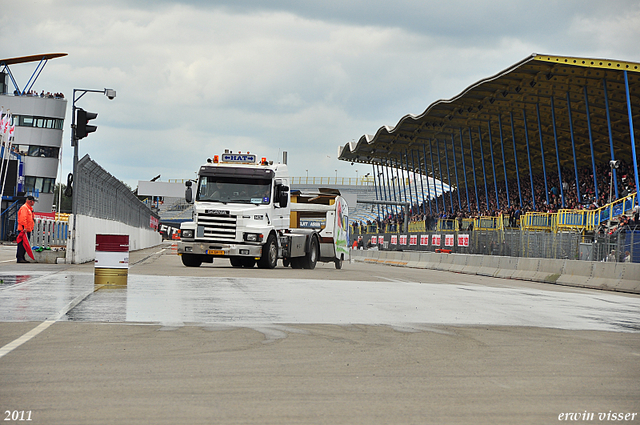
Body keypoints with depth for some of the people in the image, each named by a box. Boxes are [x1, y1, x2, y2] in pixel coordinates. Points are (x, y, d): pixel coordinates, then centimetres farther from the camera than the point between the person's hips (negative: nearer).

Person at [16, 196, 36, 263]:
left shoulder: (29, 208, 22)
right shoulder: (24, 208, -11)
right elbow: (23, 218, -21)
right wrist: (24, 227, -28)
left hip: (28, 230, 10)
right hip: (24, 230, -10)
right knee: (22, 244, -10)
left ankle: (22, 258, 15)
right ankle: (19, 258, -11)